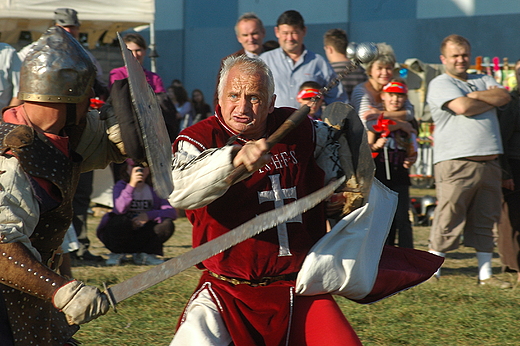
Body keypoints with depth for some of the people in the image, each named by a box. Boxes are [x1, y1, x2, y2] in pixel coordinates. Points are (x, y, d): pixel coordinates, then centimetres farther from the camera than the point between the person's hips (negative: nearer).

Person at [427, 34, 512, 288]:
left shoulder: (482, 81, 21)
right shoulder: (440, 84, 0)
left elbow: (504, 96, 3)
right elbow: (463, 107, -15)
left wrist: (475, 95, -7)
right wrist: (491, 100, 0)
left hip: (488, 161, 6)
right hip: (456, 162, -6)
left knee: (485, 220, 10)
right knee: (448, 219, -9)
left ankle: (485, 274, 16)